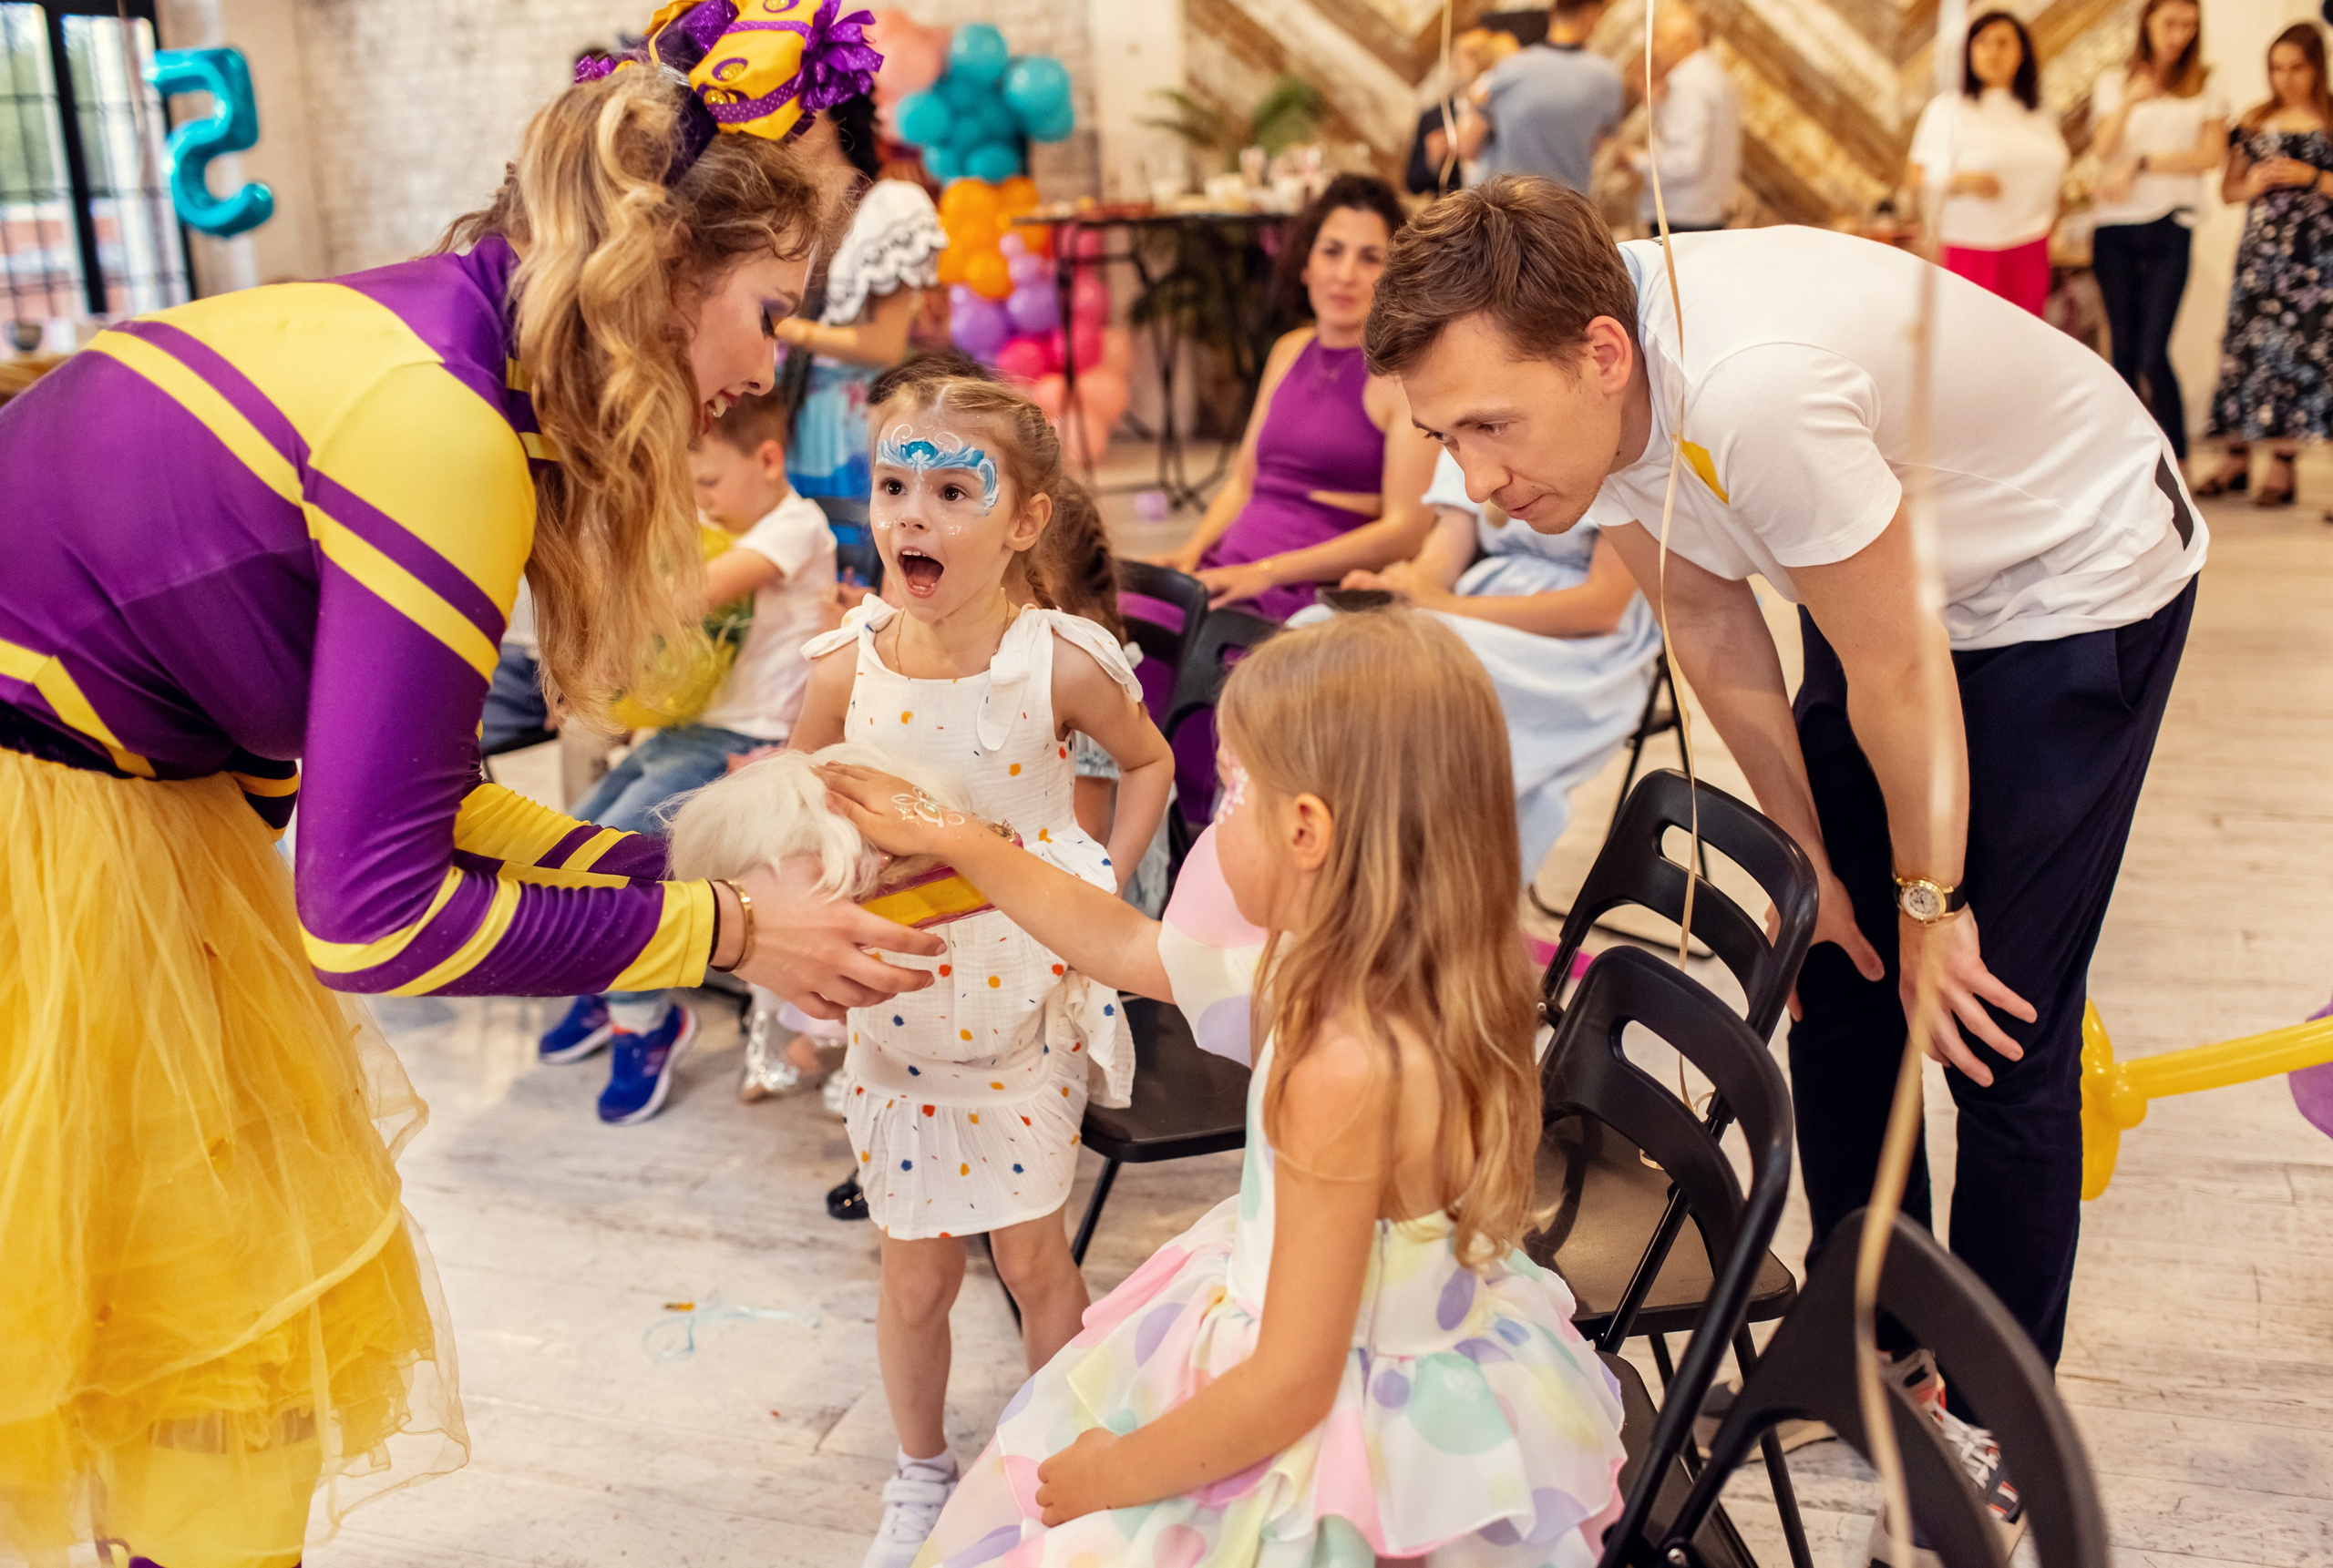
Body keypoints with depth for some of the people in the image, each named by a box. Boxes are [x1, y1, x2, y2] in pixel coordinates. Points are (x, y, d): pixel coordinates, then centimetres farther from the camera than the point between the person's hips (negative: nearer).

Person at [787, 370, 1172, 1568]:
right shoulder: (845, 670, -11)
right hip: (894, 1010, 2)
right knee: (915, 1271, 13)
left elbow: (1147, 762, 5)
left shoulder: (1059, 663, -15)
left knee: (1033, 1255, 11)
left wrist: (1100, 885, -4)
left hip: (1025, 1007, -1)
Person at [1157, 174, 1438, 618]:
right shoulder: (1290, 351, 18)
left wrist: (1264, 572, -18)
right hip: (1226, 574, 6)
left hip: (1312, 596, -6)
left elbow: (1406, 531, -11)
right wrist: (1192, 551, 3)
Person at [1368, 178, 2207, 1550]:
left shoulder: (1754, 387, -41)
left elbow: (1897, 675, -28)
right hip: (1878, 584, 7)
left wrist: (1930, 902, -12)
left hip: (2077, 585, -7)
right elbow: (1713, 632, -4)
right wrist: (1809, 859, 5)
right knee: (1837, 979, 11)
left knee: (1994, 1024, -5)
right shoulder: (1586, 385, -17)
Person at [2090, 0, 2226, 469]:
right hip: (2113, 225, 2)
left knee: (2153, 355, -12)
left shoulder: (2204, 86, 8)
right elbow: (2103, 148, -3)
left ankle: (2177, 461, -5)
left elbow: (2211, 154, -2)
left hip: (2169, 225, -2)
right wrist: (2129, 102, -18)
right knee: (2123, 351, 5)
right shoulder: (2115, 82, 11)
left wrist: (2141, 164, -7)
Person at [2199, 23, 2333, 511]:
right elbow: (2228, 188, 14)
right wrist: (2252, 185, -5)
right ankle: (2236, 459, 9)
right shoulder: (2254, 122, 10)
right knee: (2245, 344, 0)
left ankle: (2282, 466, -1)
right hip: (2260, 247, 3)